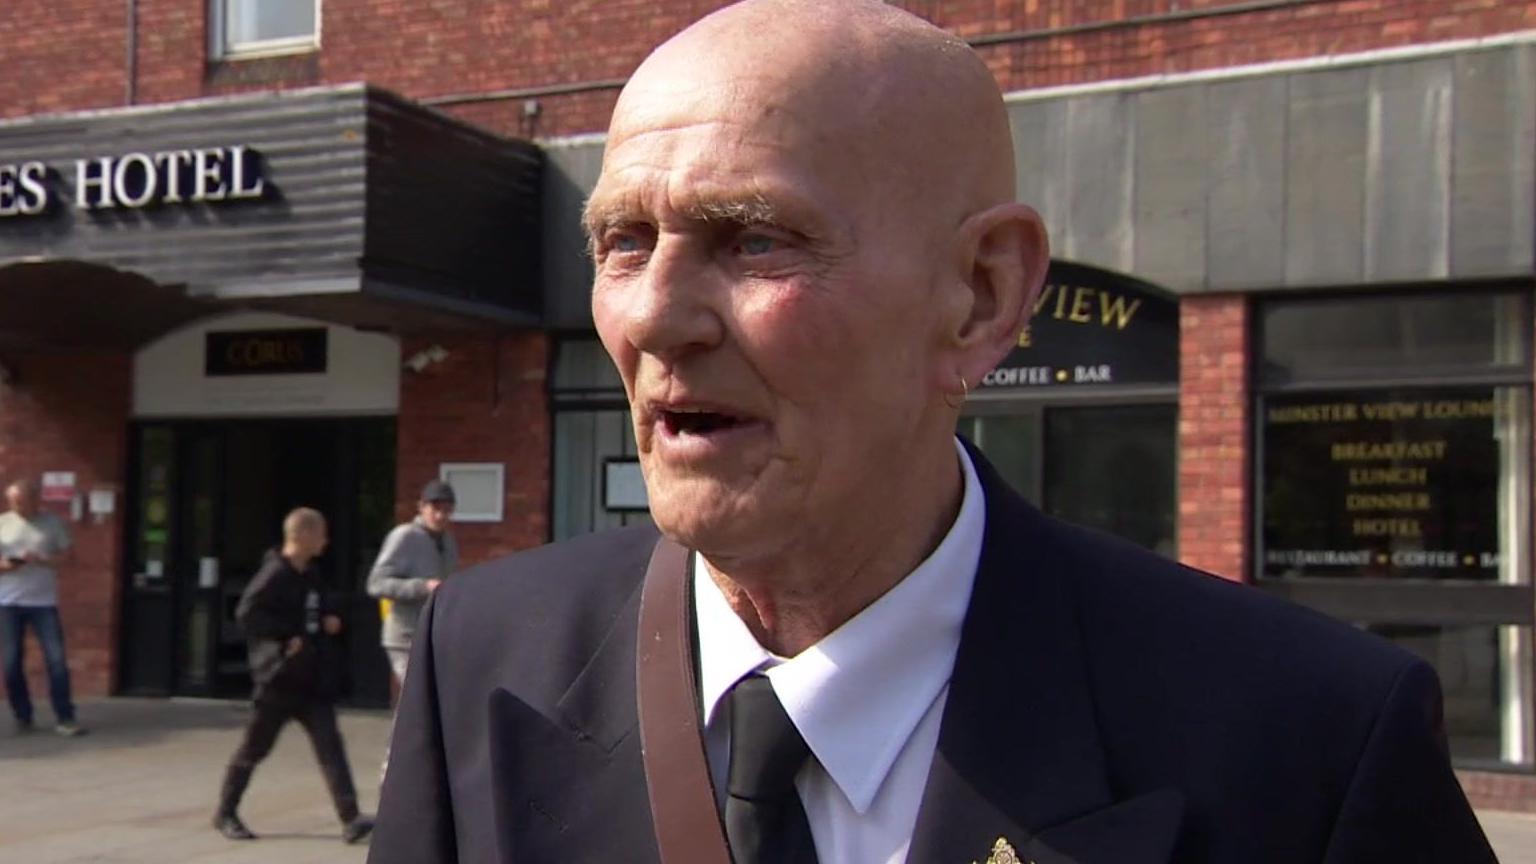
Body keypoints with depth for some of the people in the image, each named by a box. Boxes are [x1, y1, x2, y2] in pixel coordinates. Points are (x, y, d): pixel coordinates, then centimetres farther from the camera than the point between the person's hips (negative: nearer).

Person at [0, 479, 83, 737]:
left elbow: (65, 555, 2)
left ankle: (64, 718, -2)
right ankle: (22, 717, 16)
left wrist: (41, 560, -16)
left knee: (57, 659, -7)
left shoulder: (53, 522, 5)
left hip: (44, 601, -1)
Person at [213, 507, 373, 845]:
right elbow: (246, 614, -22)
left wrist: (330, 618, 5)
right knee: (255, 747, 7)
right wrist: (286, 639, -23)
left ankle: (350, 818, -10)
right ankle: (225, 813, 25)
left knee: (330, 745, -4)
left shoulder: (311, 575, 11)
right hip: (279, 677, -7)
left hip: (312, 678, 7)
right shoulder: (275, 574, -14)